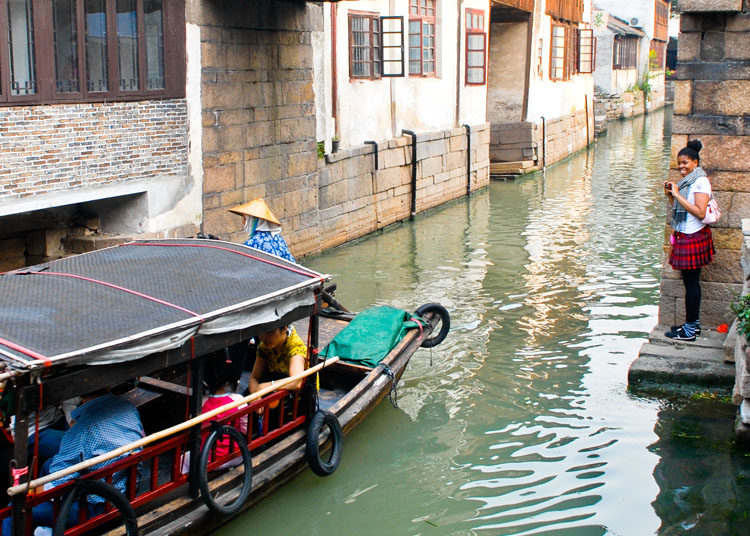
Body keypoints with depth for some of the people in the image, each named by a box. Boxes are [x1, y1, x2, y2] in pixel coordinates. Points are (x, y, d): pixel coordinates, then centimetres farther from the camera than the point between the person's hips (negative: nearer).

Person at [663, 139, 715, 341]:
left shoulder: (701, 181, -14)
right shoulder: (687, 181, 14)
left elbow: (700, 212, -24)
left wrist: (677, 195, -20)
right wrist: (671, 195, 4)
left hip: (693, 237, -9)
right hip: (684, 237, 9)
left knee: (691, 282, -4)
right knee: (690, 282, 14)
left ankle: (690, 330, 1)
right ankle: (693, 324, 22)